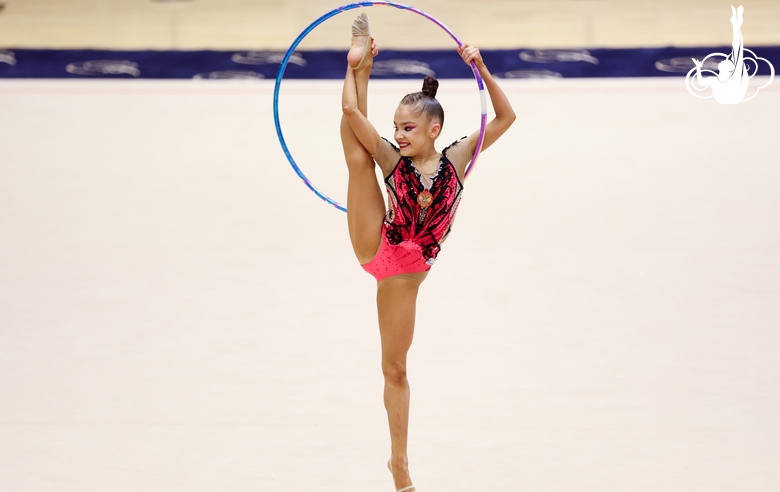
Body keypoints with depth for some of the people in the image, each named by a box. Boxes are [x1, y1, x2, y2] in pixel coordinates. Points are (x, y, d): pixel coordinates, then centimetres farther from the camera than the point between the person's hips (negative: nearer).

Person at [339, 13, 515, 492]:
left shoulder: (456, 160, -3)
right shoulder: (392, 160, -5)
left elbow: (506, 116, -9)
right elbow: (353, 112, -15)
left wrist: (481, 69, -18)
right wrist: (356, 69, -4)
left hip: (406, 272, 0)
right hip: (375, 248, 0)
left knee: (395, 368, 7)